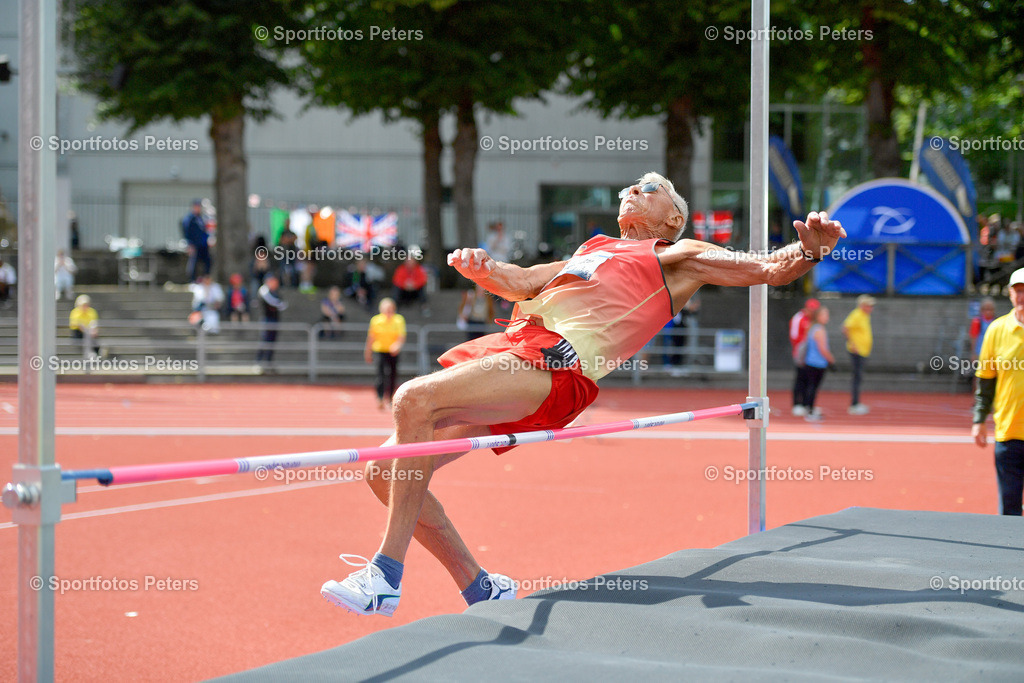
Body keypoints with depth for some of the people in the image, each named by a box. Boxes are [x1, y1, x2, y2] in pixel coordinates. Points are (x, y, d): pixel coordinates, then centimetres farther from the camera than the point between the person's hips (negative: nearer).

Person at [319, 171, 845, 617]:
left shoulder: (677, 256, 18)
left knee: (415, 400, -29)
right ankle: (481, 592, 7)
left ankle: (386, 575, -26)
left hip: (556, 361, -7)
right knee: (386, 474, -3)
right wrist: (478, 268, 12)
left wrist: (810, 249, -12)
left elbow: (771, 269, 11)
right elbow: (519, 283, 34)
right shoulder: (595, 250, 36)